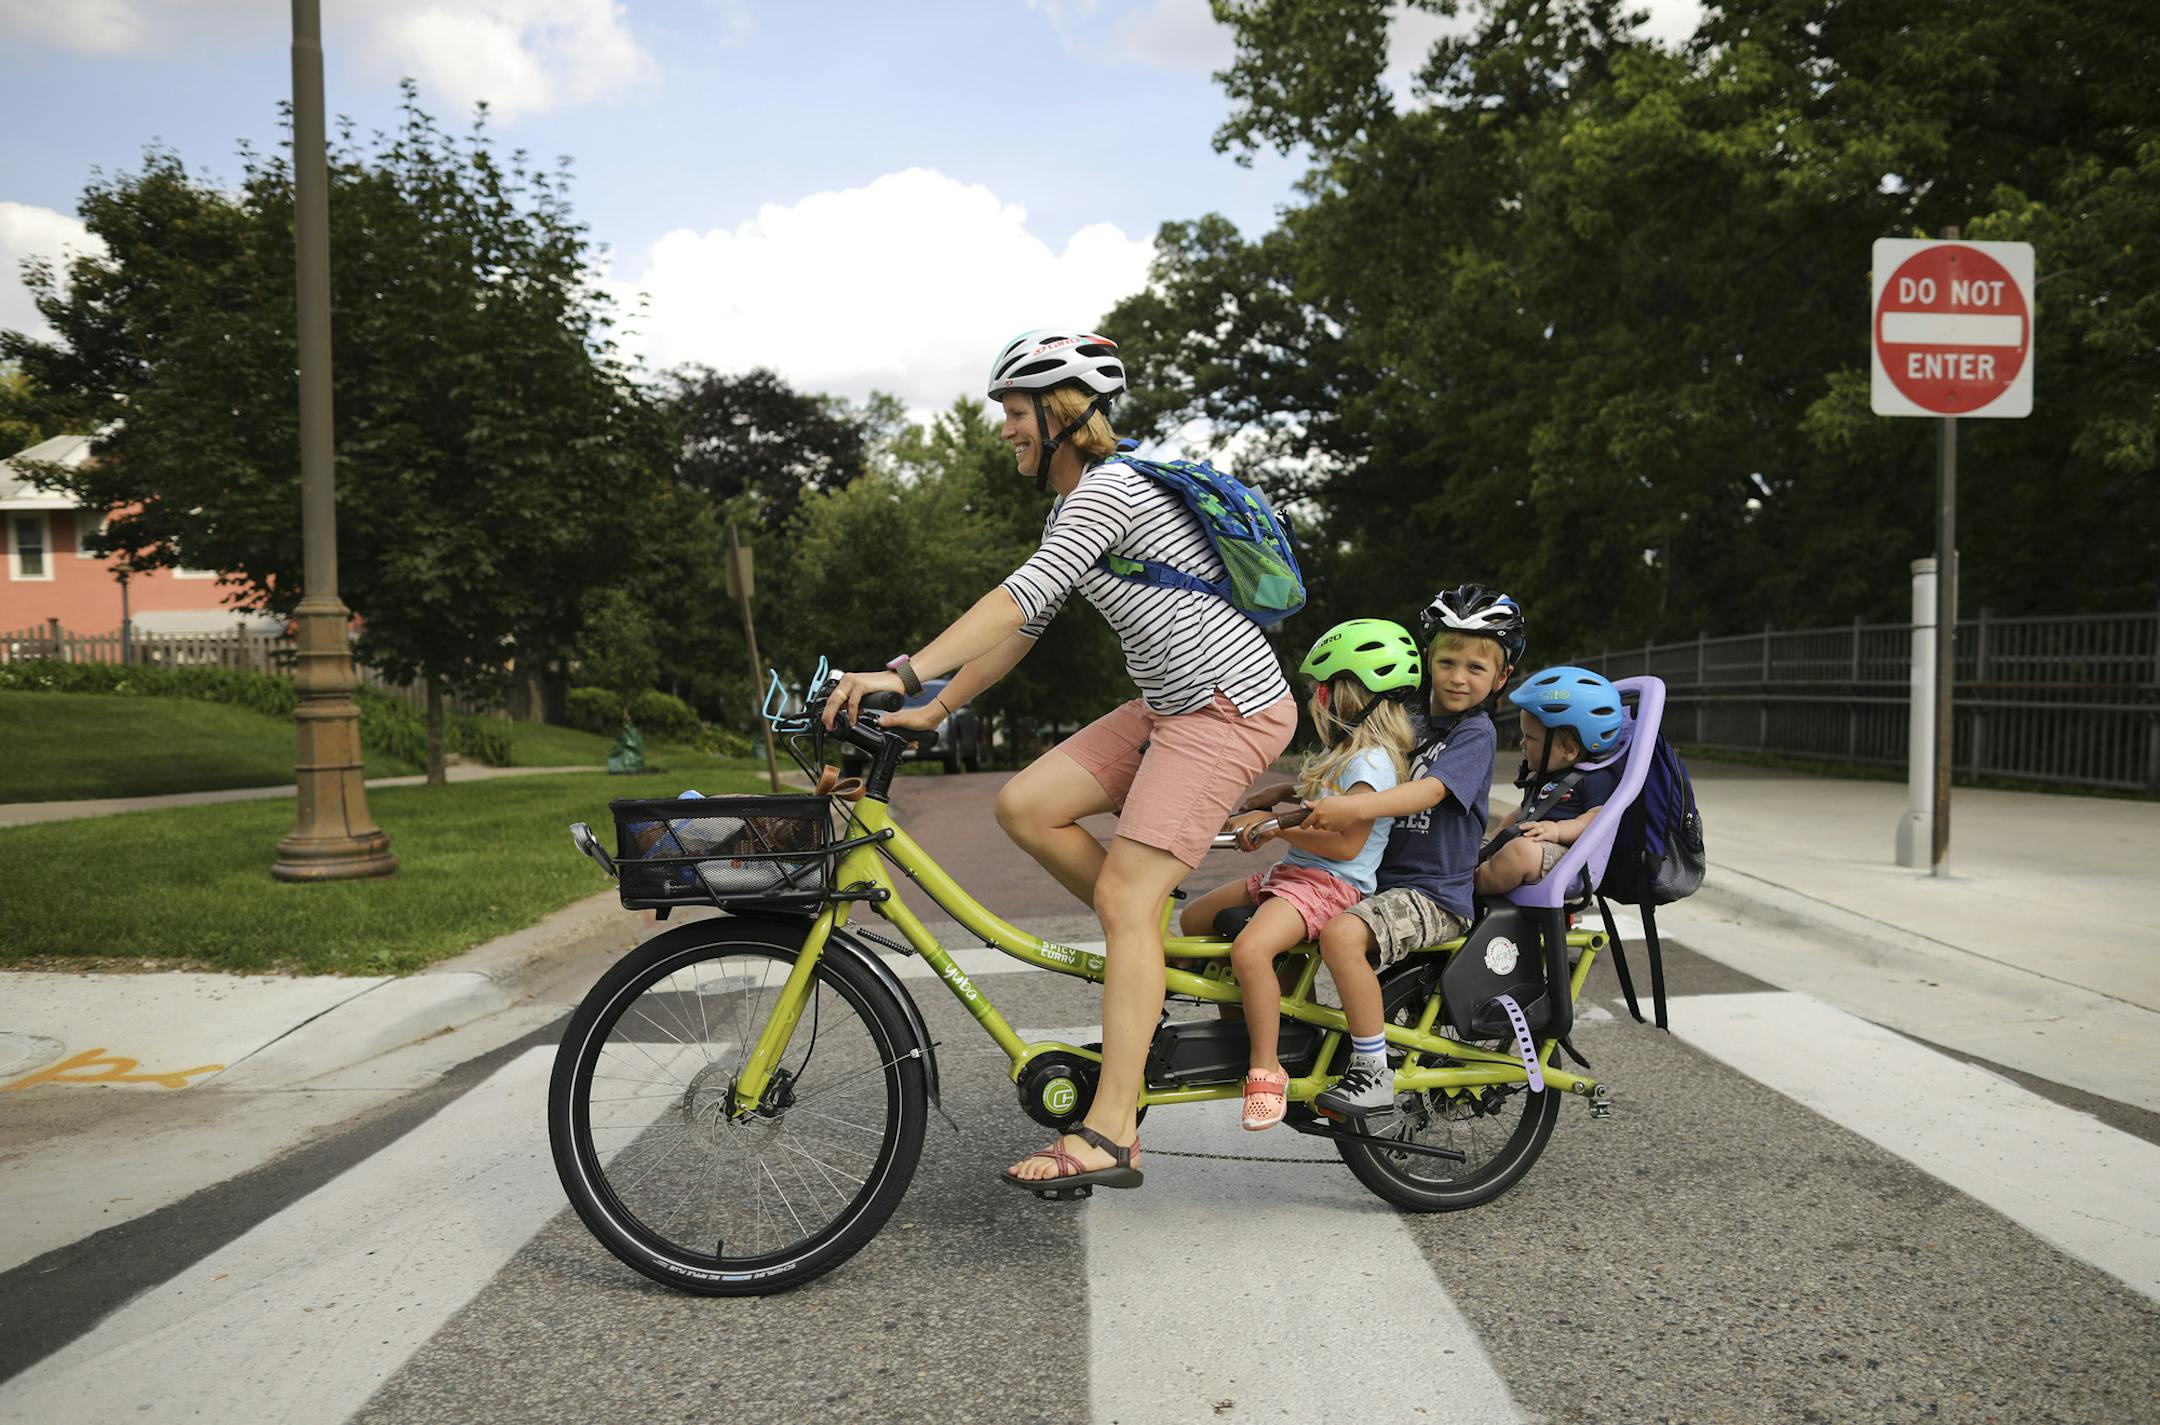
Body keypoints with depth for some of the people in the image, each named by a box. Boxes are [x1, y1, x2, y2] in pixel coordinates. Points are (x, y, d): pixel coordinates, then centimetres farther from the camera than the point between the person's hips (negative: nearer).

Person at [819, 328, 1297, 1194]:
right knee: (1023, 806, -2)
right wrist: (933, 712, 11)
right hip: (1173, 705, 9)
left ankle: (1109, 1135, -13)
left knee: (1124, 895, -15)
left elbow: (1019, 599, -27)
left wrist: (903, 674, -33)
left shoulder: (1110, 488, -15)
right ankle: (1164, 951, 12)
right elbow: (1024, 628, 16)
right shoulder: (1073, 511, 16)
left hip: (1228, 706, -9)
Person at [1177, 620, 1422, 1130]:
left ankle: (1266, 1069, -22)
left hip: (1334, 883, -11)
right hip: (1293, 872, 11)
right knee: (1194, 920, 12)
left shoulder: (1371, 761, -15)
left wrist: (1275, 827, -18)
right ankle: (1239, 1024, 21)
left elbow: (1346, 844, -22)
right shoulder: (1343, 752, 17)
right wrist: (1248, 803, 20)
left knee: (1250, 949, -35)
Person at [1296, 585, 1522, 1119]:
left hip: (1433, 896, -9)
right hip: (1384, 882, 9)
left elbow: (1432, 791, -25)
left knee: (1341, 934, -33)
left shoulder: (1476, 732, -7)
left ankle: (1374, 1074, -23)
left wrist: (1355, 807, -40)